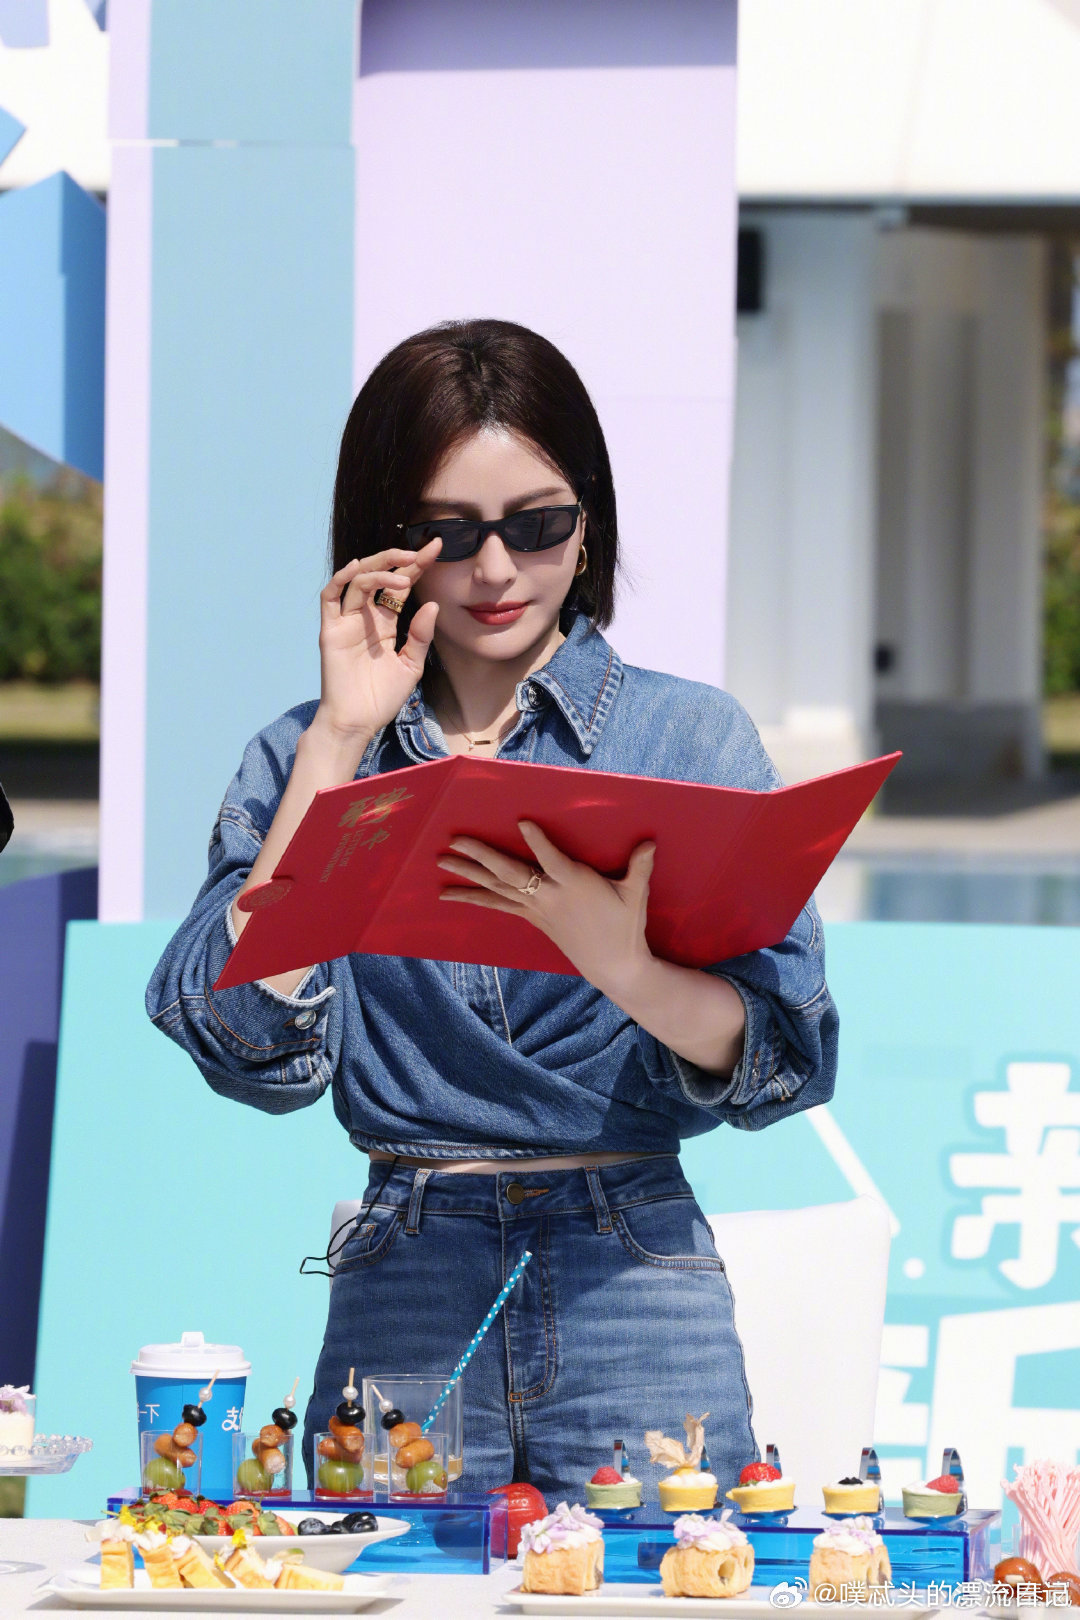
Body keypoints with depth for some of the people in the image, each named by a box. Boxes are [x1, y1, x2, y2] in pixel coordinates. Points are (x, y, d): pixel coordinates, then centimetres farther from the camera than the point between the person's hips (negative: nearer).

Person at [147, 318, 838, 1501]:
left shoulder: (695, 736, 6)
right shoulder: (307, 760, 9)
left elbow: (785, 1055, -4)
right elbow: (259, 1047, -7)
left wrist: (621, 962, -24)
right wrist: (343, 739, -6)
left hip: (639, 1310, 0)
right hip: (404, 1304, 1)